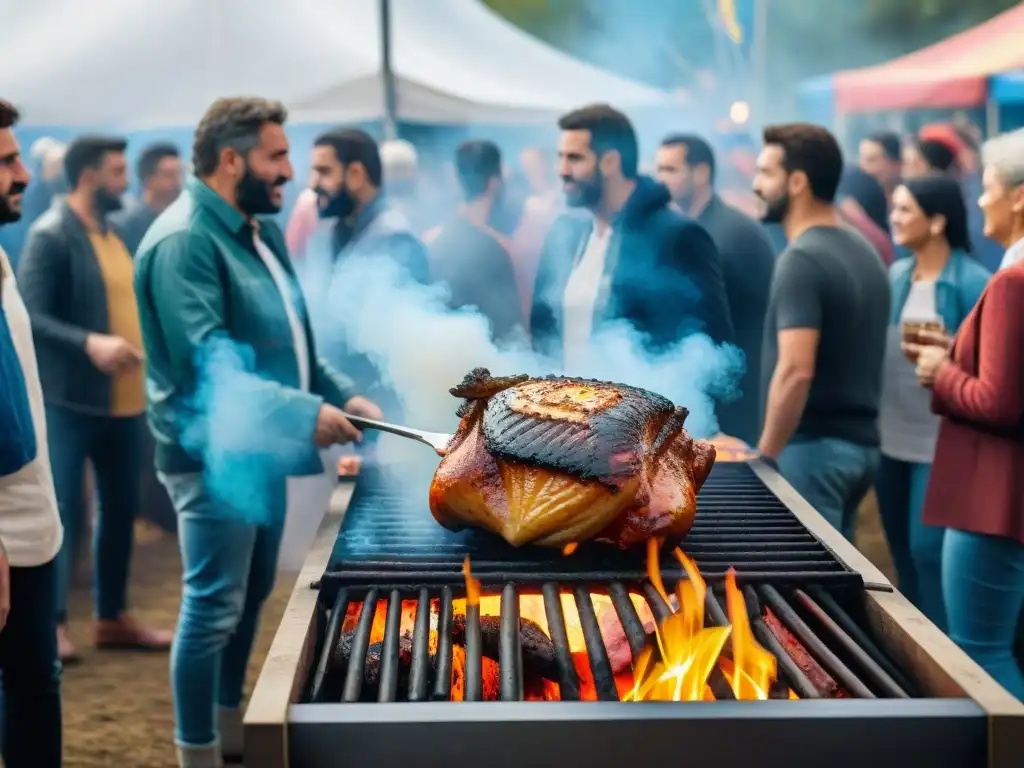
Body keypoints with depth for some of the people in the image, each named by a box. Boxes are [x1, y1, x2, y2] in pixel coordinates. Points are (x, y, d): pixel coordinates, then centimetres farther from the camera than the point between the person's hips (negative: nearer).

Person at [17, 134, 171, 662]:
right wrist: (89, 343, -30)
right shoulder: (51, 234, -11)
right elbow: (30, 316, -19)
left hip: (124, 398, 8)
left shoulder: (116, 232, 13)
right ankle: (52, 622, 5)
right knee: (64, 511, -4)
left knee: (122, 508, 12)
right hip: (71, 399, -8)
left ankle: (112, 617, 24)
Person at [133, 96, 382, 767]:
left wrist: (344, 394, 5)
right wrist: (305, 413, -28)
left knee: (252, 594, 19)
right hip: (216, 456, -9)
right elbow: (206, 364, -27)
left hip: (262, 447, 9)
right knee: (214, 608, -1)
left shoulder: (261, 230, 11)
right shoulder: (184, 241, -19)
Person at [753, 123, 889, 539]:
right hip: (858, 441, 10)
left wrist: (763, 459, -18)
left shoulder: (802, 259, -17)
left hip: (812, 445, -9)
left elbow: (796, 371, -25)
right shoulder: (863, 252, 13)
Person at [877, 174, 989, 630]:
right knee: (902, 554, 14)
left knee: (928, 553, -4)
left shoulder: (973, 282, -11)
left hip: (941, 443, -6)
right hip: (890, 438, 6)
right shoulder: (894, 276, 7)